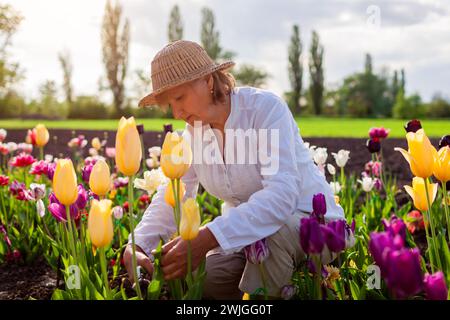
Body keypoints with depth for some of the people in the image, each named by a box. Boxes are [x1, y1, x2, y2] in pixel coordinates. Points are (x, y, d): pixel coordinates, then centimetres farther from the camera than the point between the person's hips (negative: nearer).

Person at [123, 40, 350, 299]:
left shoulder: (265, 107, -21)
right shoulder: (193, 132, 0)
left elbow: (282, 193, -34)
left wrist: (205, 240, -43)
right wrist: (137, 246, -25)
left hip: (310, 220, -5)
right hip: (245, 232, 6)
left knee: (268, 229, -37)